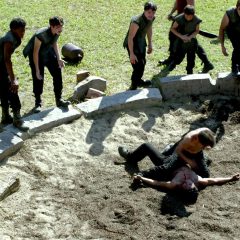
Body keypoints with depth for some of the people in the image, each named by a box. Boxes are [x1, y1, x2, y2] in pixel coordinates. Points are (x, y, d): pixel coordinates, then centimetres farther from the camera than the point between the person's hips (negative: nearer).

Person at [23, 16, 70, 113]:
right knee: (38, 79, -6)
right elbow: (35, 53, -29)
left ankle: (59, 99, 12)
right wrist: (37, 70, -26)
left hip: (48, 53, 6)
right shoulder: (41, 35, -35)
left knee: (57, 74, 1)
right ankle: (38, 103, 10)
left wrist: (59, 59, -6)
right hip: (36, 55, -6)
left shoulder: (57, 32, -17)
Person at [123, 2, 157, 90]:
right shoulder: (136, 22, -36)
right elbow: (130, 38, -31)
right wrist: (131, 54, -29)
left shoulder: (151, 18, -11)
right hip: (132, 44, -9)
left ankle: (138, 81, 50)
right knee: (138, 67, -10)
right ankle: (133, 87, 7)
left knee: (142, 63, 25)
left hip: (141, 43, 9)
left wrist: (150, 44, 15)